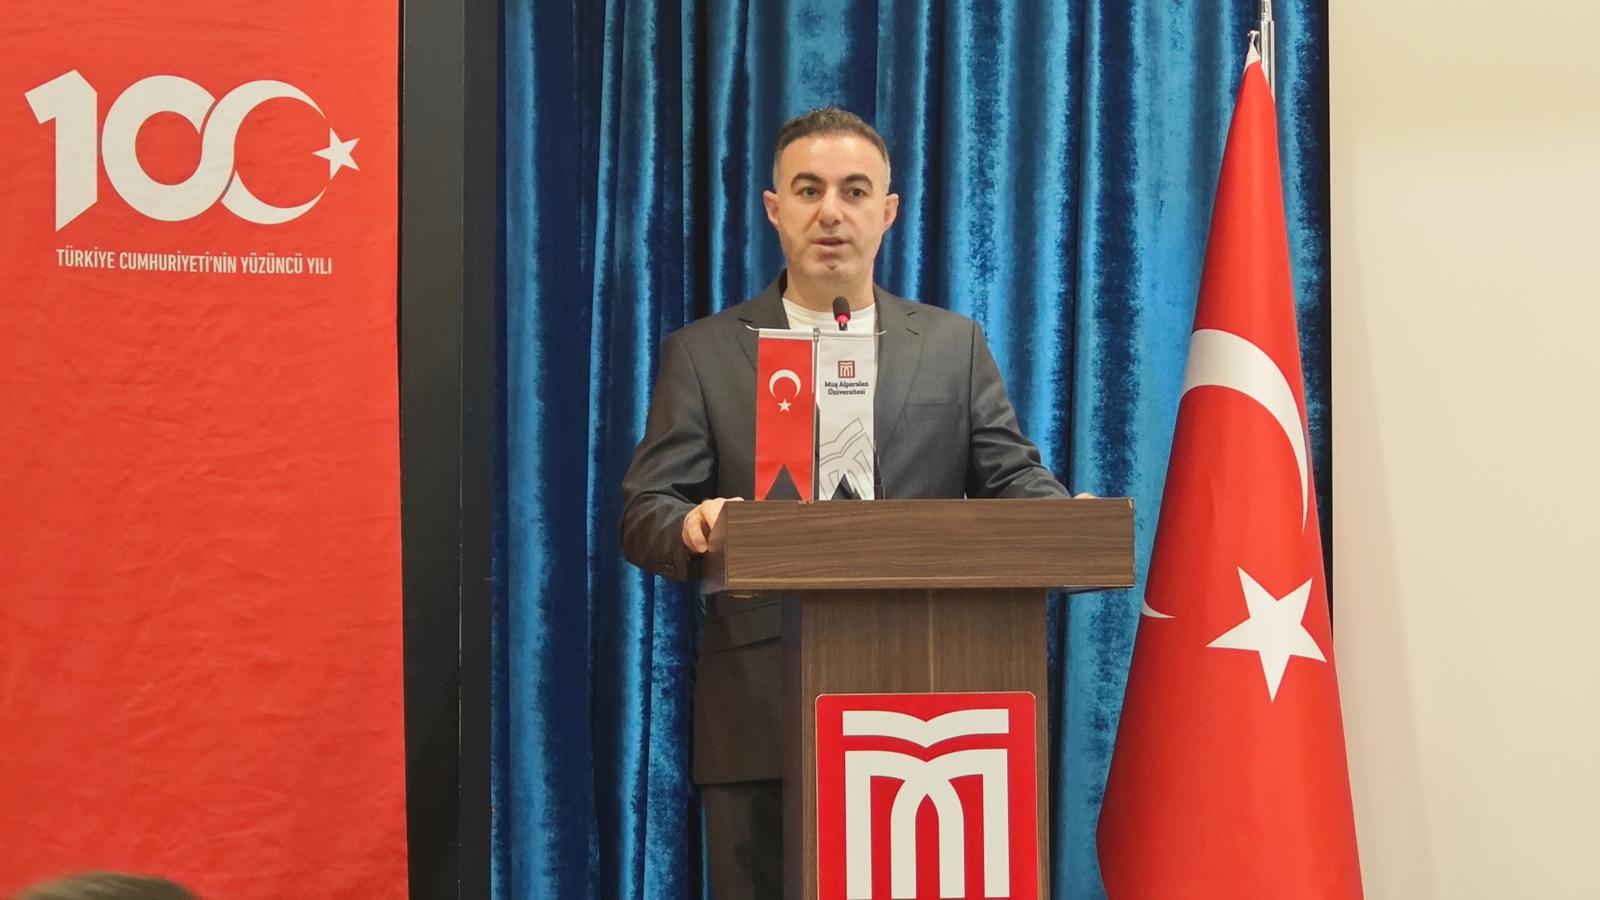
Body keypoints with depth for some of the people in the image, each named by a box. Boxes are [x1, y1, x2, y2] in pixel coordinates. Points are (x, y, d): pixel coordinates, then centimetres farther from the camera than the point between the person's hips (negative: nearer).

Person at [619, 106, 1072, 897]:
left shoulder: (953, 346, 13)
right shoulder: (704, 354, 9)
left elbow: (1013, 481, 7)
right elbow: (645, 509, 2)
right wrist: (693, 527, -22)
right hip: (760, 716, -1)